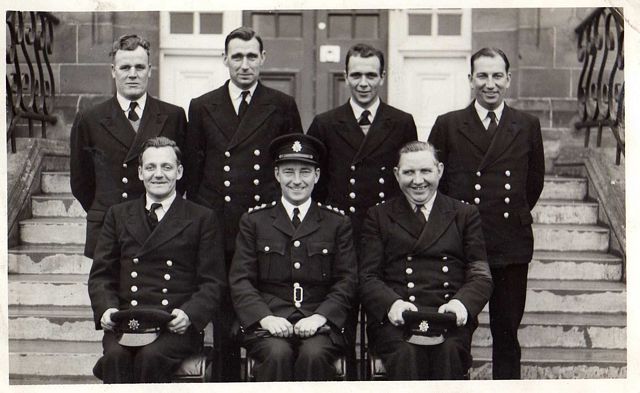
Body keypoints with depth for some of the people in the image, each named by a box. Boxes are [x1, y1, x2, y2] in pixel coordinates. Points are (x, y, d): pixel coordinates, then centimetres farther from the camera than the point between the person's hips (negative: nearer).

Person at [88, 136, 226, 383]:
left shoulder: (202, 219, 11)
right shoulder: (119, 215, 19)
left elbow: (213, 282, 5)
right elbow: (101, 275, 14)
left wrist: (189, 314, -15)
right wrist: (106, 308, -7)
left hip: (177, 326, -2)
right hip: (125, 323, 2)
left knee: (152, 356, -32)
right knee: (116, 356, -30)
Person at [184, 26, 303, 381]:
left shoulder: (282, 107, 6)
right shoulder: (202, 108, 9)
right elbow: (192, 170, 11)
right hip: (219, 228, 1)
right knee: (224, 317, 8)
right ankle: (228, 378, 19)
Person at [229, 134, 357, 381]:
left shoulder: (338, 223, 14)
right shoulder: (253, 221, 13)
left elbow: (347, 281, 7)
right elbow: (240, 280, 6)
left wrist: (320, 316, -11)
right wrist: (265, 317, -12)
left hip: (319, 322, 0)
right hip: (268, 322, 0)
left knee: (314, 354, -31)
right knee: (277, 354, -31)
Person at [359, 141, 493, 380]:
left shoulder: (465, 215, 20)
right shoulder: (379, 216, 19)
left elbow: (481, 276, 11)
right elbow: (368, 278, 8)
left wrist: (461, 303, -13)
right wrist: (392, 304, -15)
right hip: (394, 320, 0)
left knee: (449, 350, -34)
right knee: (406, 353, -34)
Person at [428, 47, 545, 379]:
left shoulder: (527, 127, 5)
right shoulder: (447, 126, 1)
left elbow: (534, 181, 15)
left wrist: (514, 215, 12)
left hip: (511, 245, 1)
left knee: (507, 331, 9)